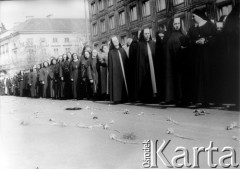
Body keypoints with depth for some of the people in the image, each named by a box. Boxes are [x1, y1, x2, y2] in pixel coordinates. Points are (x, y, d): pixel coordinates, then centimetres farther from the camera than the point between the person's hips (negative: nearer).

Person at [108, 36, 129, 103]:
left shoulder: (122, 50, 15)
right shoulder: (111, 52, 5)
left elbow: (126, 60, 15)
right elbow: (110, 64, 1)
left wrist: (127, 69, 5)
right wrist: (111, 72, -8)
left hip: (124, 70, 4)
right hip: (115, 71, -4)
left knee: (124, 83, 0)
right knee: (117, 84, -8)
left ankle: (124, 97, 5)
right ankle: (116, 98, -8)